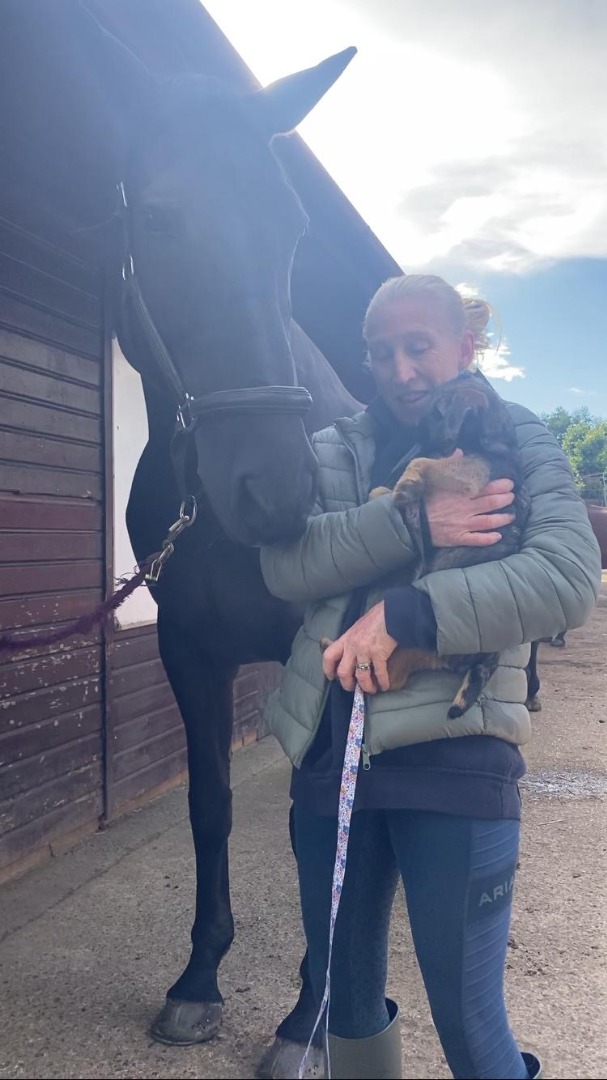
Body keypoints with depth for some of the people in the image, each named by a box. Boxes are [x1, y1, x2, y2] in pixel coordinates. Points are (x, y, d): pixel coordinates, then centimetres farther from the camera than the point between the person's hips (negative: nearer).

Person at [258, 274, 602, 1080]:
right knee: (342, 999, 20)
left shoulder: (518, 444, 2)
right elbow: (284, 565, -9)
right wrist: (411, 523, -22)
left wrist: (406, 612, -25)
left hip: (454, 757, -3)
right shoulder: (337, 451, 9)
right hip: (329, 752, 4)